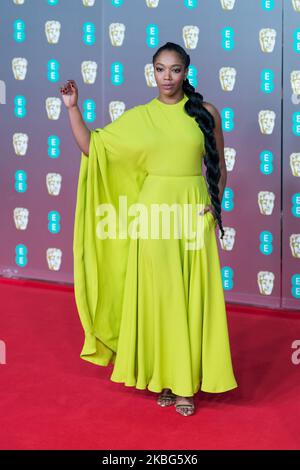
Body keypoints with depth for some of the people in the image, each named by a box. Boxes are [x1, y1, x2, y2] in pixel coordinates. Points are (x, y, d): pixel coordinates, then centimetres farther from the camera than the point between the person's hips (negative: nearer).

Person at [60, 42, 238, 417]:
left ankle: (186, 383, 12)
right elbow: (90, 146, 5)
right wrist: (72, 108, -2)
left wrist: (215, 203, -4)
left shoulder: (205, 113, 5)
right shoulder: (138, 117, 5)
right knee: (157, 295, 4)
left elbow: (220, 168, 10)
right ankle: (162, 378, 18)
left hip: (193, 213, 0)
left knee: (191, 297, 2)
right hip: (152, 213, 0)